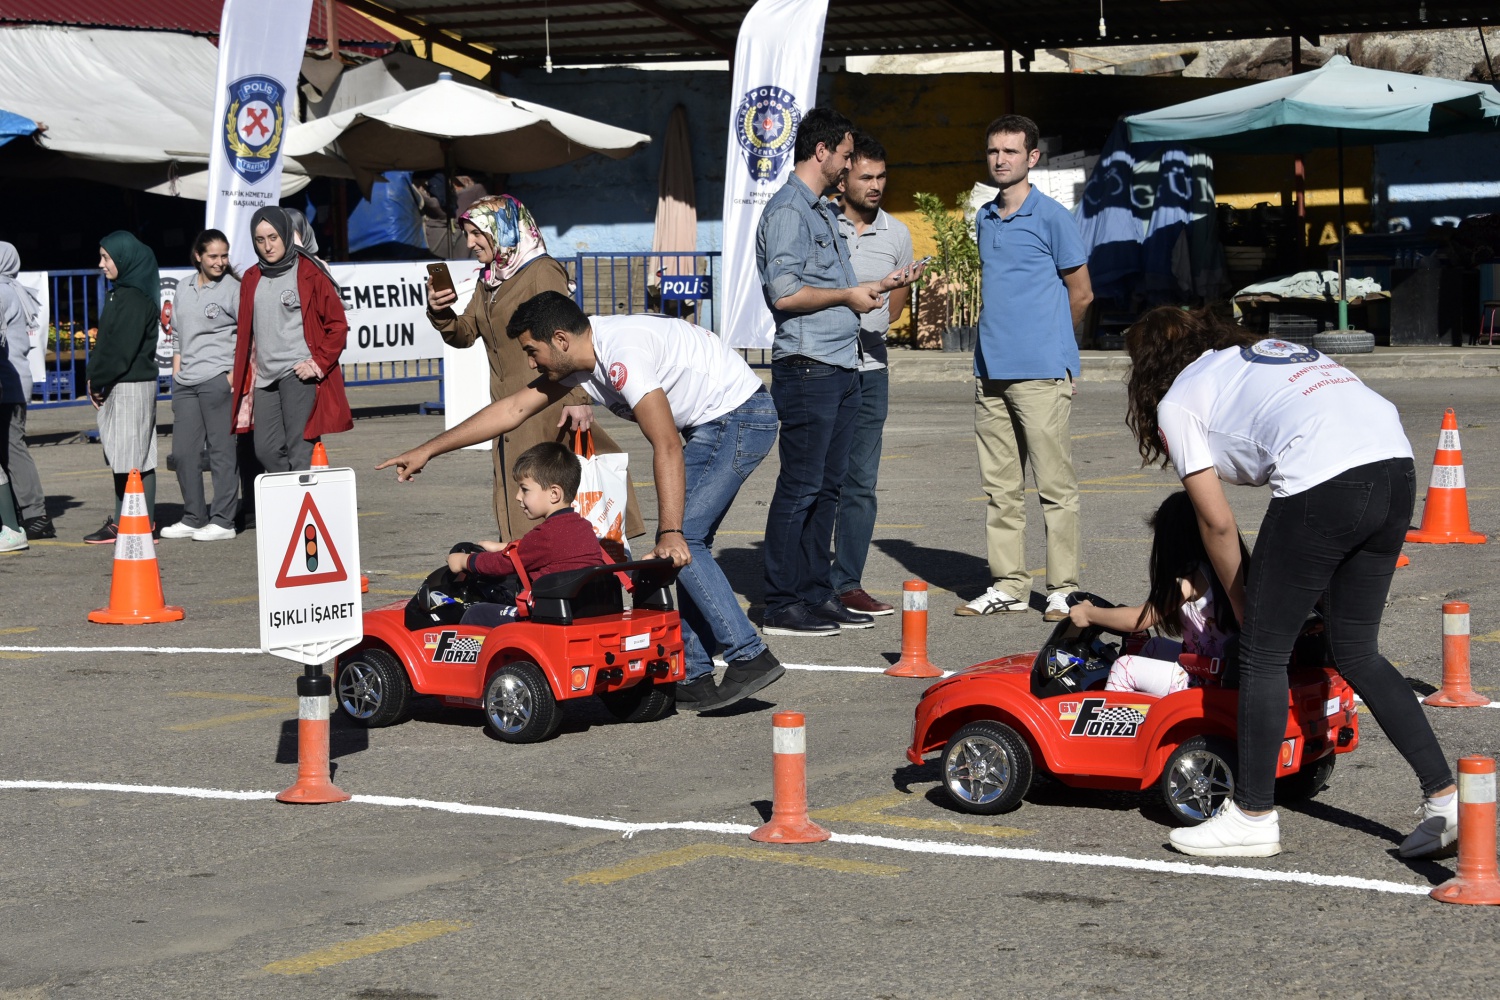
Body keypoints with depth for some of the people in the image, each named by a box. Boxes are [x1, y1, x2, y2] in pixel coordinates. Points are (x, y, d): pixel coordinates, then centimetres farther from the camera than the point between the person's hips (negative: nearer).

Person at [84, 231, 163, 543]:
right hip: (118, 388, 10)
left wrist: (98, 380, -10)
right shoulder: (119, 295, 16)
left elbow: (121, 349, -18)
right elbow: (106, 342, 18)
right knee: (123, 458, 11)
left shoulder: (135, 300, -14)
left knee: (134, 459, -8)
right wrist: (96, 380, 8)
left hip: (132, 386, -10)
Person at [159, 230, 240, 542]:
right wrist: (176, 372, 13)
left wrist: (235, 374, -12)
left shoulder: (233, 289, -3)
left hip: (218, 379, -7)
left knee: (222, 450, -4)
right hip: (185, 382, 7)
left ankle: (223, 521, -1)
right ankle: (193, 518, 16)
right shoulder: (184, 288, 15)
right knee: (183, 452, 7)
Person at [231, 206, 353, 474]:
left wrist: (319, 364, -10)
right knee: (266, 451, 0)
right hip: (264, 378, 6)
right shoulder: (251, 279, 14)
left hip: (299, 374, -6)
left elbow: (337, 324, -2)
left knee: (299, 452, -9)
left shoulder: (309, 274, -2)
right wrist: (242, 379, 13)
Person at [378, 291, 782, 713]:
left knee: (682, 543, -14)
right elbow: (512, 409, 11)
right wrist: (427, 451, 12)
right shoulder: (576, 358, 4)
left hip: (739, 419, -10)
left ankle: (750, 657, -12)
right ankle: (694, 677, 9)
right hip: (713, 425, 10)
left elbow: (667, 446, -32)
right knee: (687, 544, 7)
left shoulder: (623, 357, -26)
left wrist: (671, 534, -37)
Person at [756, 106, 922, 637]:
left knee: (827, 486, 11)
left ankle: (817, 596, 16)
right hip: (808, 368, -10)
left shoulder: (825, 212, 21)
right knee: (800, 487, -7)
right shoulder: (788, 210, -10)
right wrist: (848, 295, -10)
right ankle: (782, 607, -3)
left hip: (841, 368, 10)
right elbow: (785, 293, -20)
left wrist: (878, 286, 16)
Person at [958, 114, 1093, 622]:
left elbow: (1081, 294, 0)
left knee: (1055, 486, -3)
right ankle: (1008, 585, 13)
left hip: (1041, 373, -7)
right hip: (991, 371, 7)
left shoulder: (1051, 217, -5)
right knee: (1001, 488, 8)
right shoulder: (984, 219, 15)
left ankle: (1062, 589, 1)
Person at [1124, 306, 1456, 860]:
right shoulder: (1271, 349, 34)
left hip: (1324, 481, -7)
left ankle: (1253, 817, 13)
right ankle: (1446, 798, 15)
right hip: (1396, 466, 7)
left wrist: (1241, 602, 26)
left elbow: (1217, 523, 12)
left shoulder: (1176, 402, 14)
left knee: (1263, 652, 7)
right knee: (1356, 653, 18)